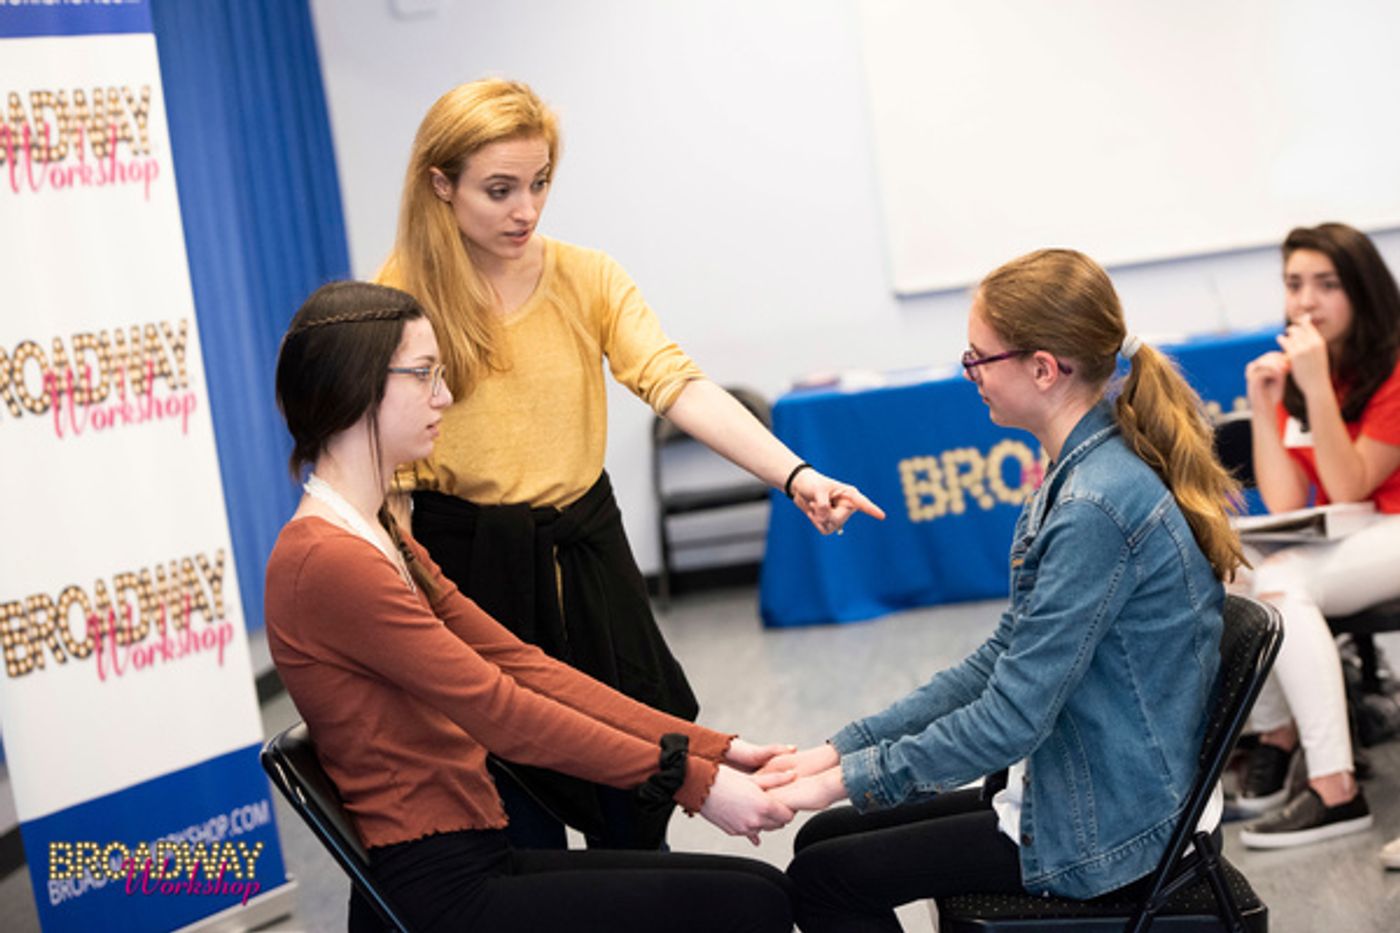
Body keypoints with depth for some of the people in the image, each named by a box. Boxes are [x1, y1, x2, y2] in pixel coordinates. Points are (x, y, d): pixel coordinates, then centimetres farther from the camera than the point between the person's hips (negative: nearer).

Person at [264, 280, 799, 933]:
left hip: (475, 865, 9)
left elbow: (519, 662, 9)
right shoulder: (327, 561, -17)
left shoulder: (379, 539, 15)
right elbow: (500, 712, -18)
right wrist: (691, 781, -15)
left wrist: (711, 751, 2)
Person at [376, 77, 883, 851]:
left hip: (587, 561, 3)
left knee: (634, 816, 9)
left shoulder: (588, 279, 0)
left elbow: (678, 386, -12)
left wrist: (795, 476, -27)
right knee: (522, 834, 3)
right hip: (471, 576, -3)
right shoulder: (399, 300, -6)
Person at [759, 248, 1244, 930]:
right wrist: (844, 747, 5)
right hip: (1082, 788, 10)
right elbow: (1003, 661, 9)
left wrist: (845, 778, -14)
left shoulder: (1095, 508, -26)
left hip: (1108, 830, -9)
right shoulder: (1084, 471, 6)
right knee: (821, 839, 12)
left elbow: (1010, 719, -25)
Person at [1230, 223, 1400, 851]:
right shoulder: (1294, 368, 3)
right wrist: (1262, 405, -15)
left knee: (1279, 582, -30)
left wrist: (1318, 386, -26)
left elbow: (1347, 487, -20)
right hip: (1338, 540, 6)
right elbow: (1285, 504, -7)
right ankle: (1276, 733, -1)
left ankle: (1337, 791, -29)